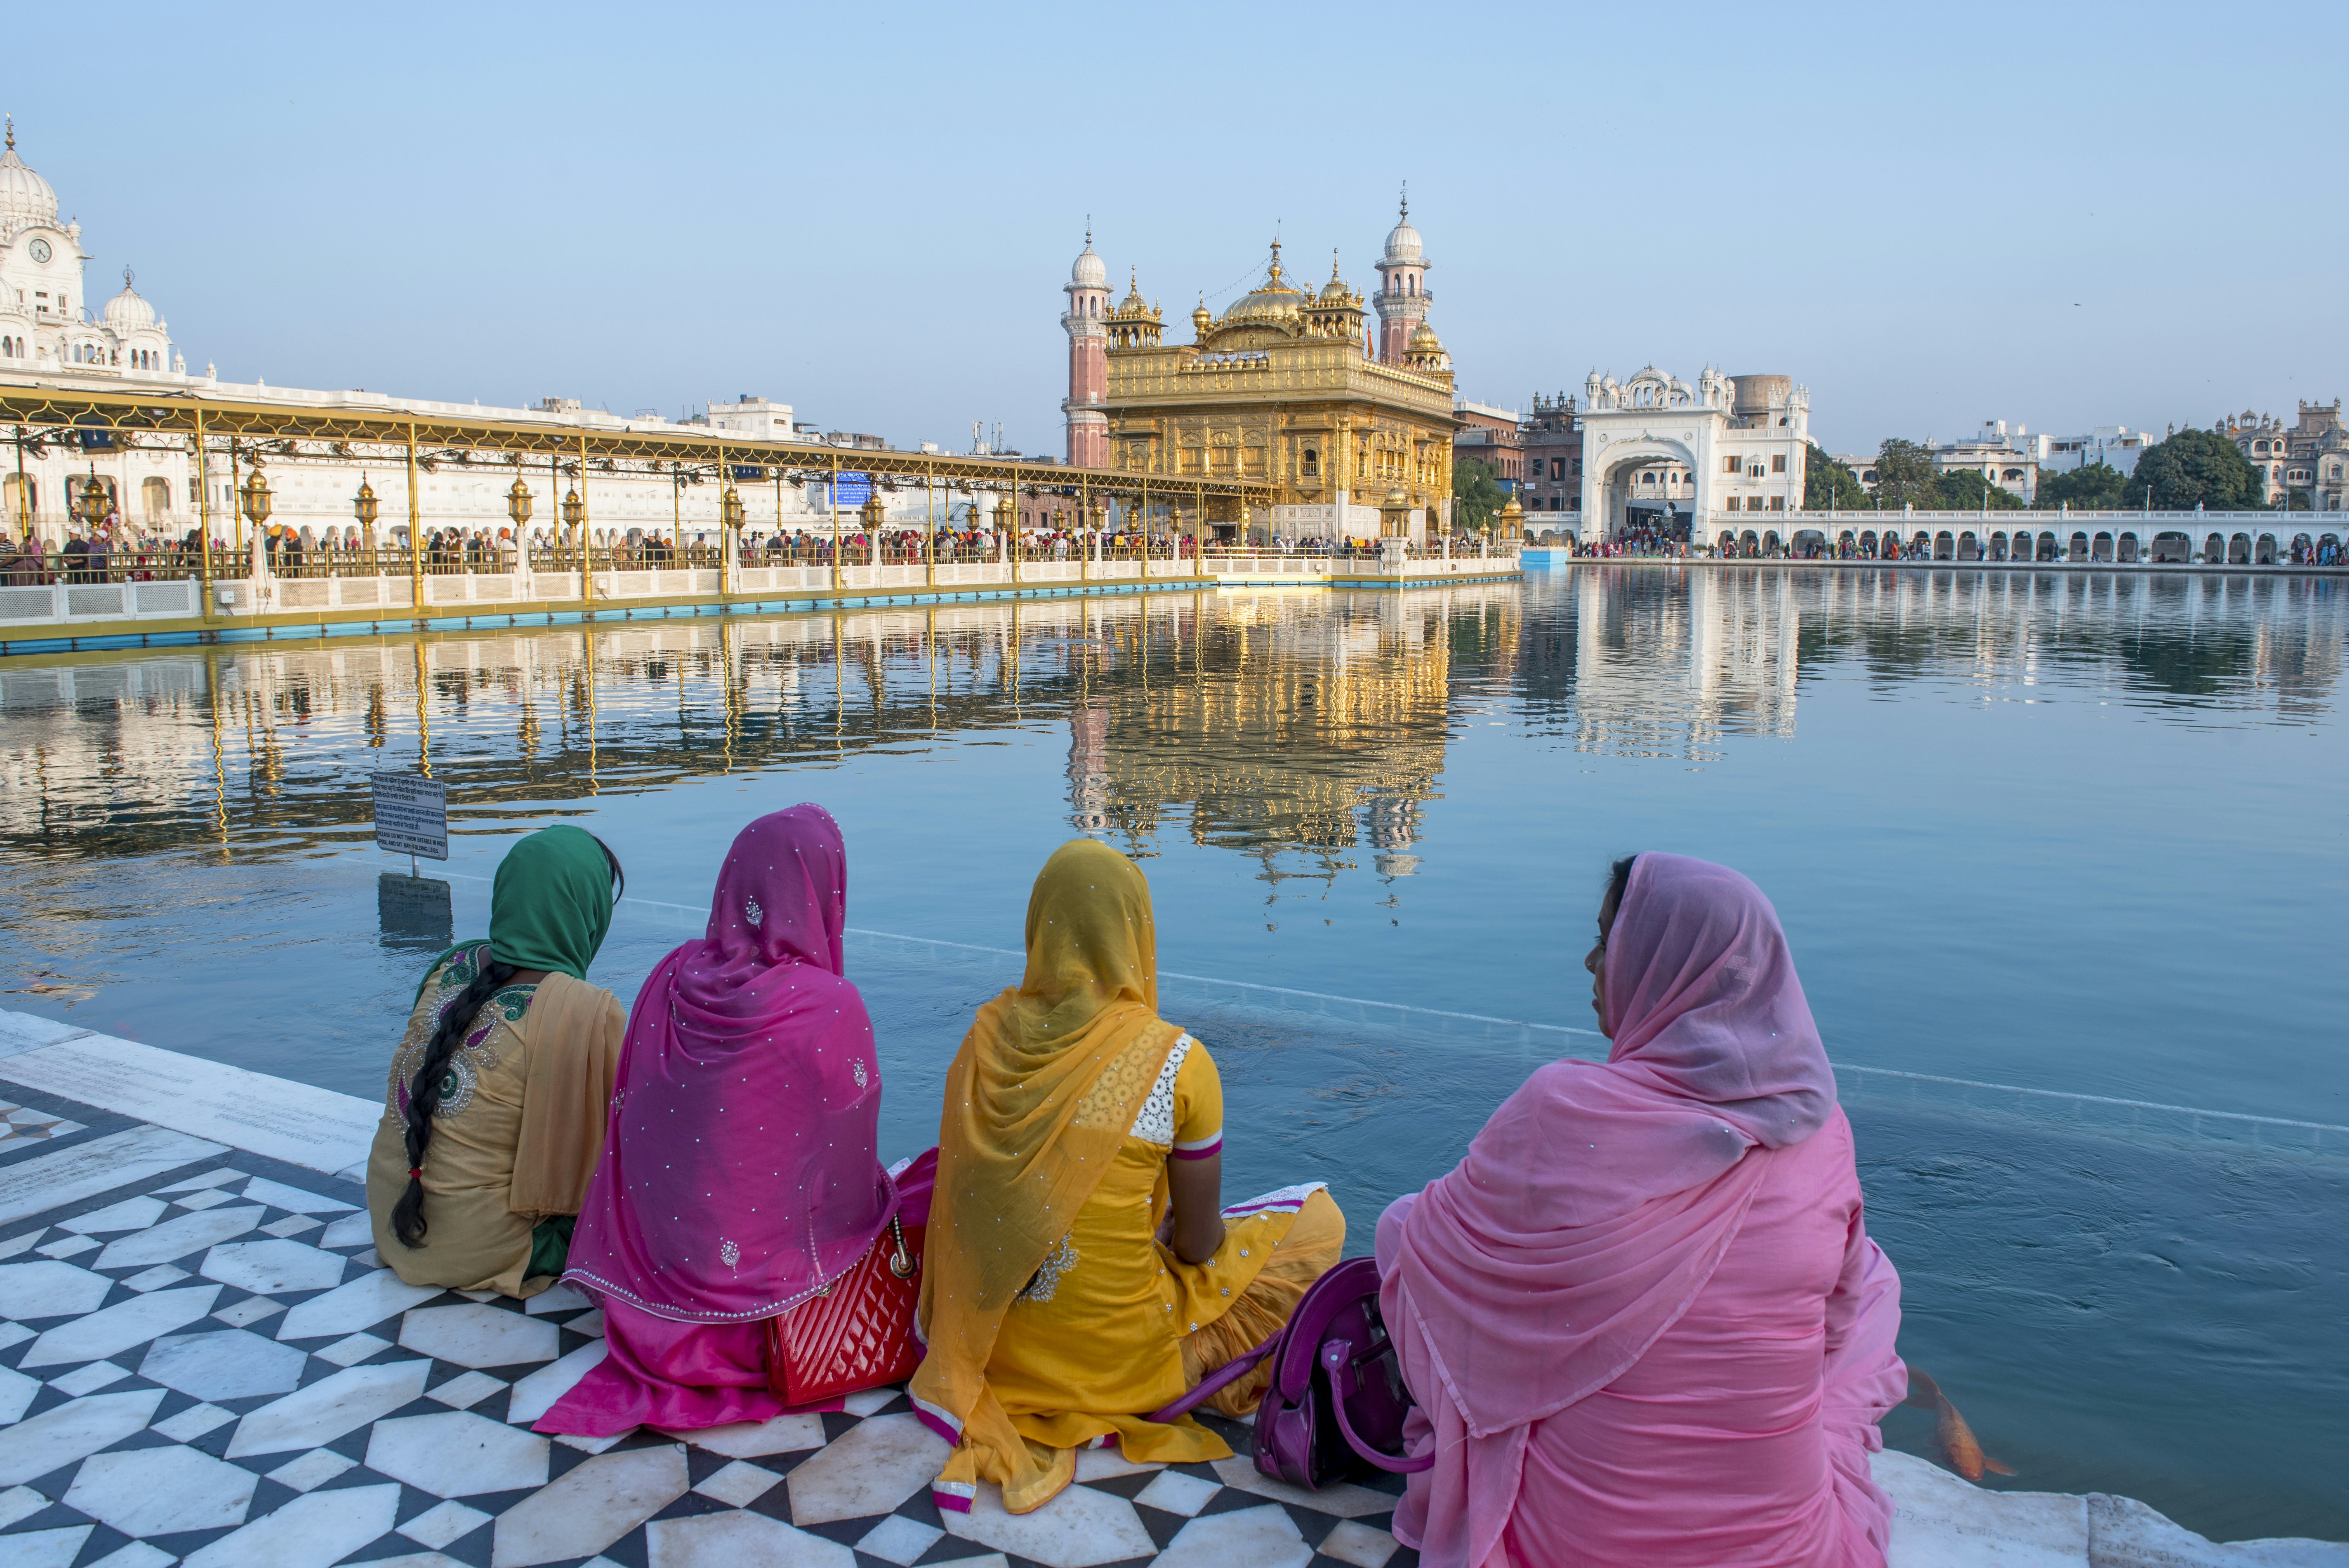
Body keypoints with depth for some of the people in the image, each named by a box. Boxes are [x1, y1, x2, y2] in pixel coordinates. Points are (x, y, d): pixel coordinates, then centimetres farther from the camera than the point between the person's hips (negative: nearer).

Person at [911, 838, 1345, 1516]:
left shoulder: (989, 1033, -7)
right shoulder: (1175, 1061, -21)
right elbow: (1197, 1244, -11)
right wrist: (1189, 1237, 14)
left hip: (995, 1343, 6)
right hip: (1119, 1353, -5)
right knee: (1318, 1217, 12)